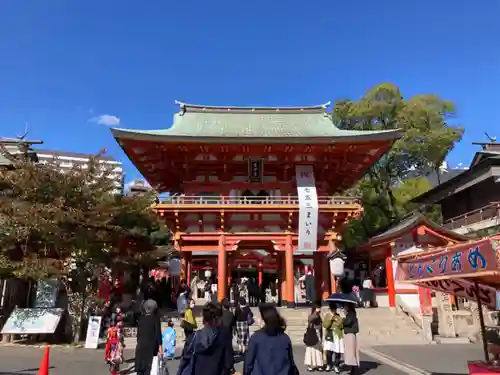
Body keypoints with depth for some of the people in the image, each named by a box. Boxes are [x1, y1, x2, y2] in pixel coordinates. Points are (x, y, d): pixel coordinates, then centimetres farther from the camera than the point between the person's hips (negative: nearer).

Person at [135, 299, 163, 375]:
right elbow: (158, 332, -8)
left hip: (140, 345, 4)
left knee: (140, 366, 10)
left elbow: (138, 333, 10)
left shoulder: (141, 318, 6)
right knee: (148, 367, -1)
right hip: (151, 345, -4)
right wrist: (160, 346, -6)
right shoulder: (155, 318, -5)